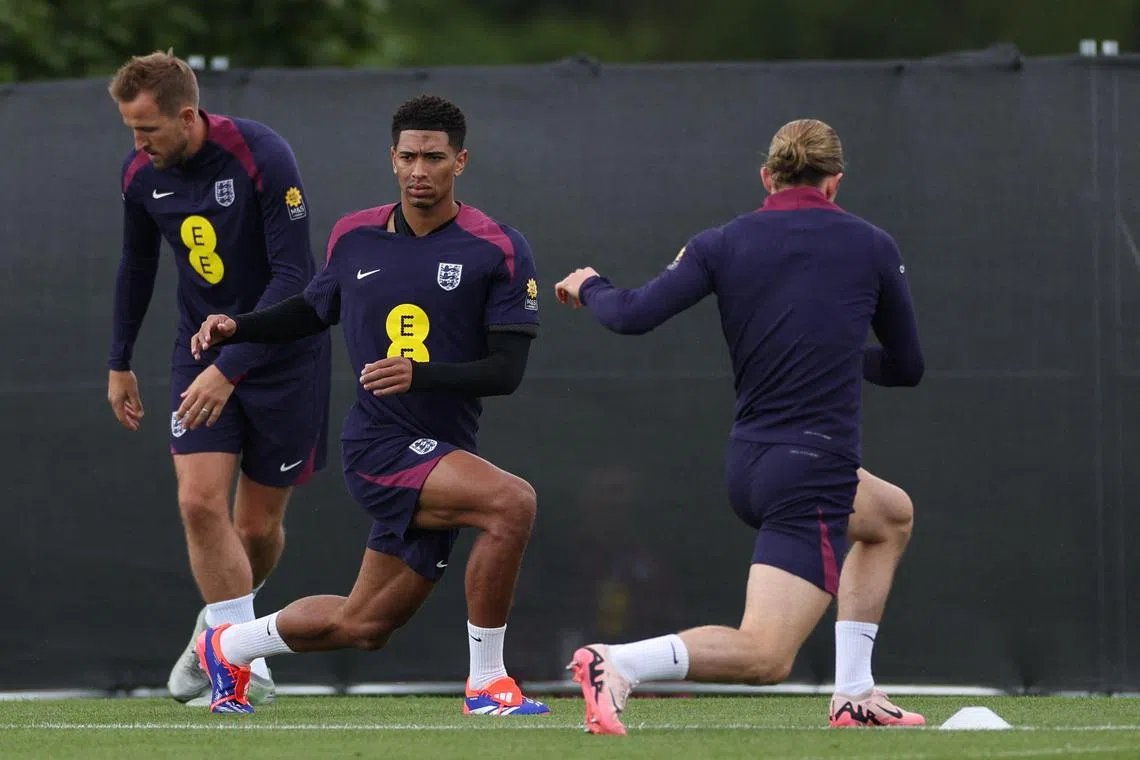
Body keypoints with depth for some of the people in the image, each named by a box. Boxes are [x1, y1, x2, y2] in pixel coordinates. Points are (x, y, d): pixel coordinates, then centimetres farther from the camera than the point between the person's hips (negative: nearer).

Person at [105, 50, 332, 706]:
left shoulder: (262, 157, -23)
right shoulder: (142, 175, -5)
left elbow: (293, 276, -24)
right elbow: (137, 266, 14)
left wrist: (230, 368, -28)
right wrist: (121, 365, 19)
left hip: (284, 350, -4)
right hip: (202, 347, 4)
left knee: (259, 524, 3)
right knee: (201, 501, -15)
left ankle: (222, 628, 33)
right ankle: (246, 671, -10)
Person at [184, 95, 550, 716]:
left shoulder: (498, 250, -3)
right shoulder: (354, 238, 4)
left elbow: (507, 370, -10)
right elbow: (313, 310, 24)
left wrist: (420, 374, -24)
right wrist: (236, 328, 9)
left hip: (442, 455, 2)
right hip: (377, 447, -2)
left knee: (364, 626, 12)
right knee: (511, 501, -29)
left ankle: (229, 648, 39)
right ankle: (486, 684, -18)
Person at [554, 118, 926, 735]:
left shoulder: (723, 244, 5)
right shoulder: (871, 247, 3)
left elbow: (632, 316, -4)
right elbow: (906, 366, 13)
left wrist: (589, 288, 17)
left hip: (748, 466, 6)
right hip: (813, 468, -6)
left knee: (890, 514, 33)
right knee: (765, 655, -13)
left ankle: (854, 695, 28)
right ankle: (616, 666, -34)